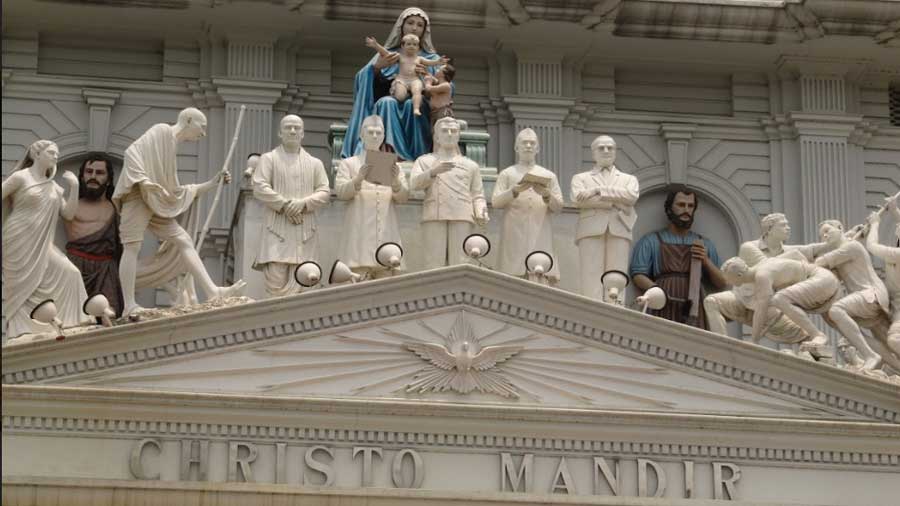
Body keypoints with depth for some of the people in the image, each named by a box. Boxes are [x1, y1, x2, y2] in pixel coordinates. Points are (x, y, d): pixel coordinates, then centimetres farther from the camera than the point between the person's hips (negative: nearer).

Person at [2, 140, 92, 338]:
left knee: (69, 274, -4)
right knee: (22, 288, -6)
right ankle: (21, 334, 0)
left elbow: (68, 214, 7)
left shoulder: (53, 186, 12)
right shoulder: (20, 178, -6)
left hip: (41, 246, 6)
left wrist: (74, 186, -2)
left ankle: (67, 321, 1)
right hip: (19, 243, -6)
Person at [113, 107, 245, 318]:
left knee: (184, 241, 0)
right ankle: (129, 306, -13)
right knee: (132, 246, -11)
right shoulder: (161, 131, -1)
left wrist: (213, 183, 24)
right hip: (139, 196, -10)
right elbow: (132, 152, -16)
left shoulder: (172, 144, 24)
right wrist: (143, 179, -28)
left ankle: (212, 292, -7)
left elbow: (176, 191, 24)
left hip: (157, 203, 10)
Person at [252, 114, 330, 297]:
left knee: (297, 283, -5)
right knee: (275, 279, -12)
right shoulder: (269, 159, 9)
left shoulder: (315, 163, 17)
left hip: (305, 229, 2)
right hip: (277, 228, -2)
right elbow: (260, 188, -3)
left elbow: (324, 192, 7)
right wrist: (284, 205, -12)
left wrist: (304, 203, -11)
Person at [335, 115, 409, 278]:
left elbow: (403, 197, 9)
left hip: (387, 233, 2)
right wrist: (358, 179, -21)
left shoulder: (393, 165, 21)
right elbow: (340, 191, 0)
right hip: (359, 233, -2)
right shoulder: (349, 163, 15)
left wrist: (396, 182, -14)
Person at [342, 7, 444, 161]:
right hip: (388, 108, 0)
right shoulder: (387, 54, 20)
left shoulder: (432, 59, 20)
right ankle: (390, 149, -49)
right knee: (386, 102, -34)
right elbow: (361, 80, 7)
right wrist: (376, 67, -14)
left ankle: (417, 156, -43)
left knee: (412, 104, -35)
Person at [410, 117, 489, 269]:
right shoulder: (424, 161, 22)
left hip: (462, 217, 1)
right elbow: (414, 183, 4)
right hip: (434, 216, -1)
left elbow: (477, 195, 17)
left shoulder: (470, 165, 25)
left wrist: (481, 213, -4)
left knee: (460, 262, -11)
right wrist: (433, 172, -13)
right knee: (434, 262, -12)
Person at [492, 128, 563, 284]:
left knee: (544, 276, -13)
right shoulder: (507, 174, 15)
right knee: (514, 276, -13)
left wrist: (546, 195, -8)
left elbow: (558, 207, 13)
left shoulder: (549, 176, 19)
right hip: (515, 234, -1)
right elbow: (496, 202, 4)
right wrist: (515, 191, -12)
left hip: (541, 235, 1)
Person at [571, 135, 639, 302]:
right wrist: (614, 202, -5)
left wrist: (598, 190, -3)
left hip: (619, 231, 1)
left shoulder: (629, 179, 25)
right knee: (592, 282, -14)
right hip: (591, 231, -1)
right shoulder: (581, 178, 21)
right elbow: (578, 199, -1)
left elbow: (632, 196, 2)